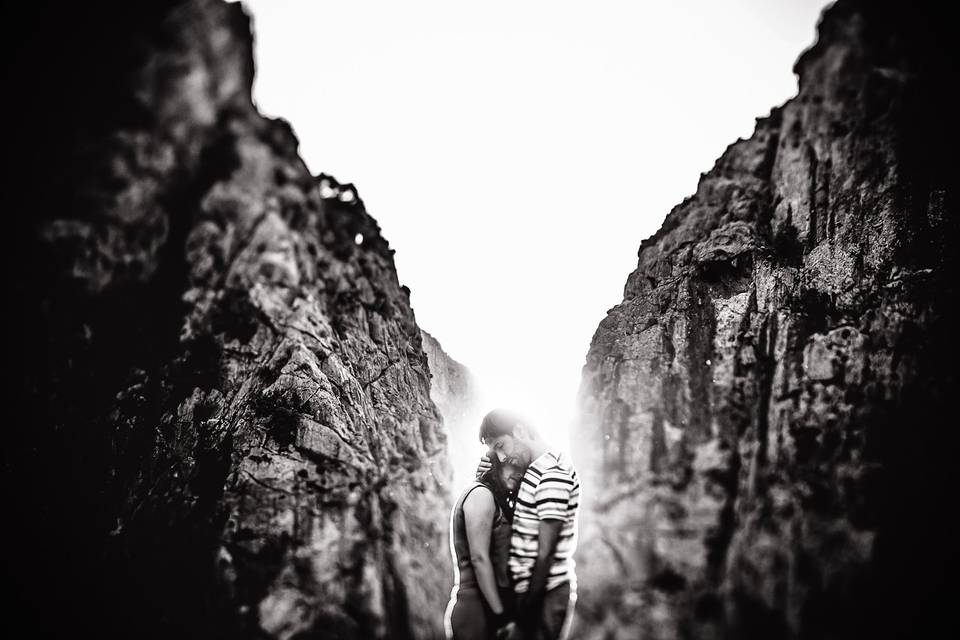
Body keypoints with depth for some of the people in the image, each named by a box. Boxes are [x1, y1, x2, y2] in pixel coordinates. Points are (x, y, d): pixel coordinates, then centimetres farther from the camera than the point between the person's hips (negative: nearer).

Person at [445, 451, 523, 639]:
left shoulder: (496, 499, 15)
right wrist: (501, 614, -17)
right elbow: (479, 559, -17)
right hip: (475, 606, -9)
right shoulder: (481, 494, -11)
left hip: (489, 605, 9)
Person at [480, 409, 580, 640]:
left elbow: (545, 552, -18)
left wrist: (529, 605, -14)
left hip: (546, 594, -9)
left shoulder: (552, 473, -18)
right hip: (532, 589, 9)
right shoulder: (535, 469, 10)